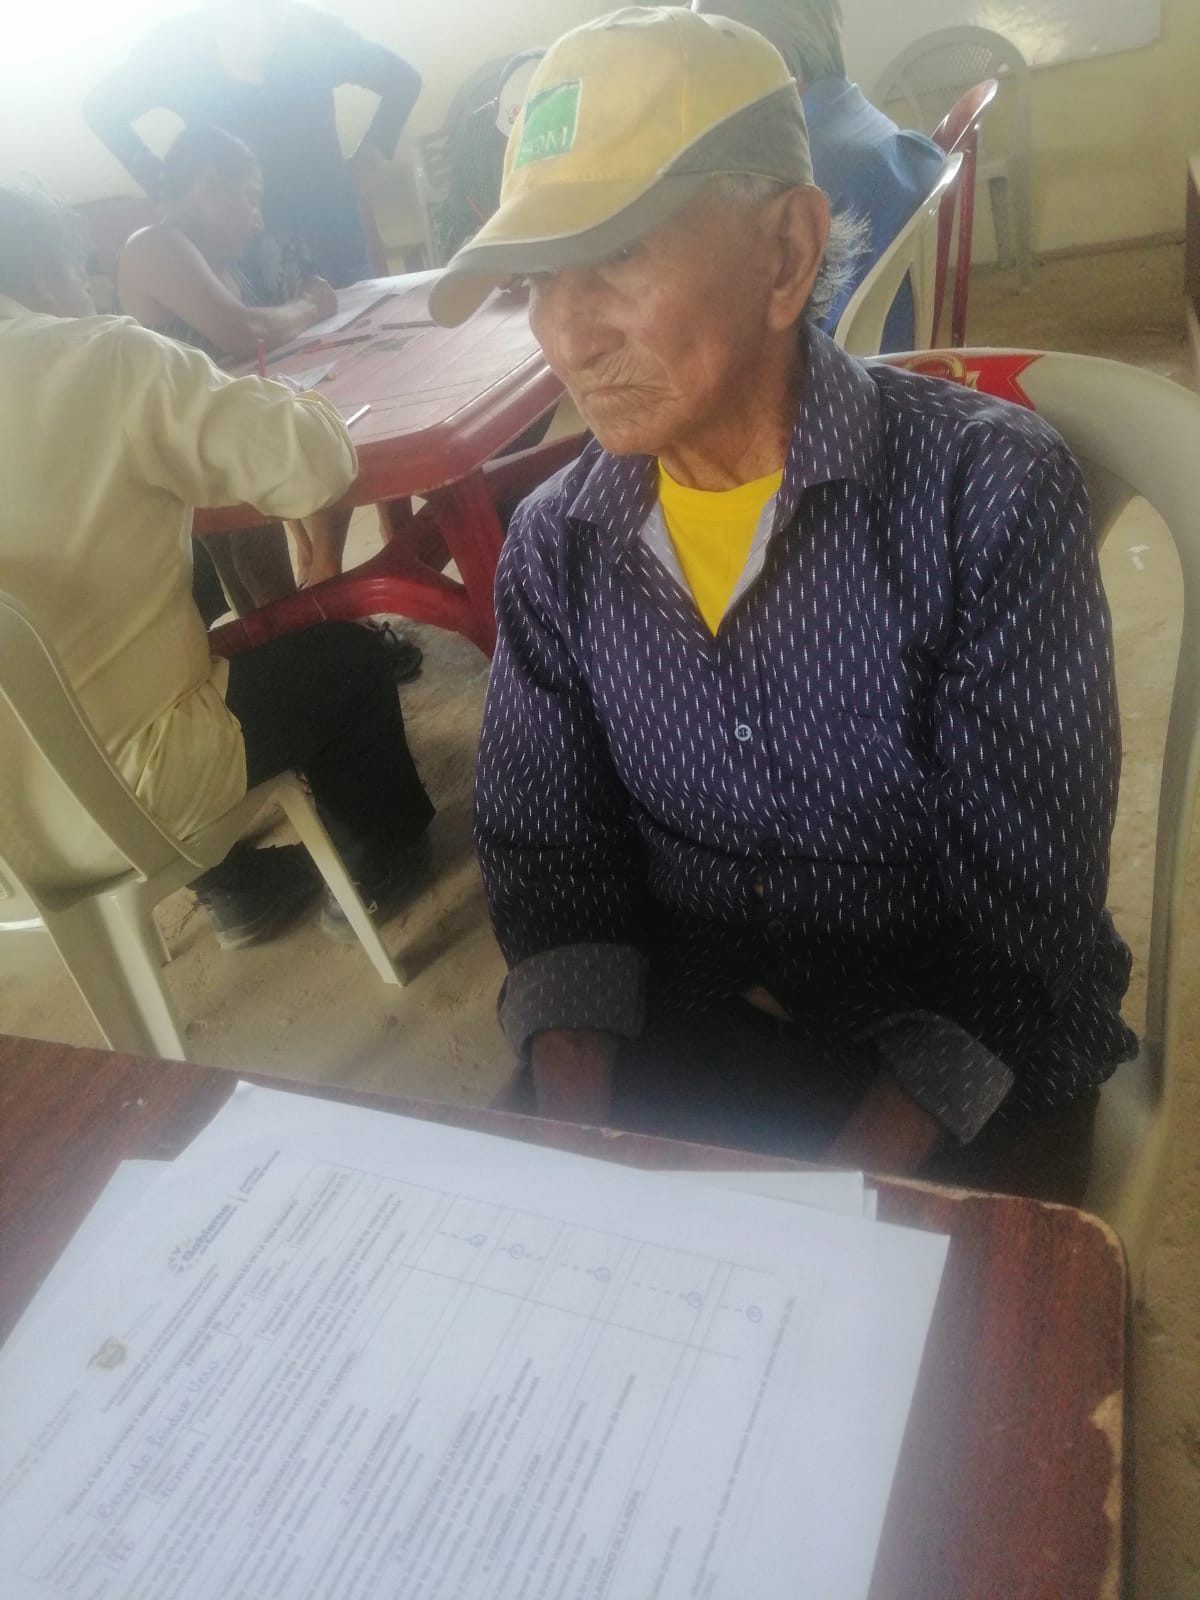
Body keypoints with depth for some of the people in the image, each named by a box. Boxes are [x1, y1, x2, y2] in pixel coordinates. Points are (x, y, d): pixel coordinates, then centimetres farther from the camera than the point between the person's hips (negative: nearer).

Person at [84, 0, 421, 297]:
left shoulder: (311, 29, -4)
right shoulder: (177, 45, -6)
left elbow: (402, 80, 10)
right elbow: (100, 109, 7)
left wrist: (371, 156, 3)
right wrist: (164, 186, 0)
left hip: (331, 234, 1)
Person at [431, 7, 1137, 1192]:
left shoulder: (987, 495, -15)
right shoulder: (556, 547, -3)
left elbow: (1027, 913, -15)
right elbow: (546, 858, 2)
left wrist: (853, 1191, -23)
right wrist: (583, 1138, -11)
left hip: (957, 1066, -2)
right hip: (677, 1044, 3)